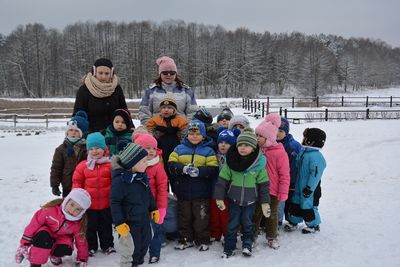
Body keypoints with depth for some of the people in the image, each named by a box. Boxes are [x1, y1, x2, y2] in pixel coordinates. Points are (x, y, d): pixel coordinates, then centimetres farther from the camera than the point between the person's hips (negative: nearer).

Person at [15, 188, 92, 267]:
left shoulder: (77, 224, -19)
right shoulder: (51, 209, -28)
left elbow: (81, 241, -7)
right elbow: (34, 225, -22)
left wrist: (82, 260, -7)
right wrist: (24, 244, -21)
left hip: (61, 238, 2)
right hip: (44, 234, -2)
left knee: (66, 249, -30)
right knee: (43, 237, -36)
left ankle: (54, 255, 5)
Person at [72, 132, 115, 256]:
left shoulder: (110, 165, -9)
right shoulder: (82, 166, -6)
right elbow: (77, 182, 0)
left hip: (106, 204, 0)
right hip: (89, 204, 0)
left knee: (106, 226, 17)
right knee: (90, 227, 16)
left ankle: (107, 245, 35)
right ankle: (91, 247, 34)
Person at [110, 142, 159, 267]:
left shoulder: (142, 176, 1)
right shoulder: (120, 180, -24)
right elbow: (115, 203, -20)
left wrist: (154, 209, 18)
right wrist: (119, 223, -20)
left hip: (144, 220, 8)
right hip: (129, 223, -8)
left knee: (144, 244, 23)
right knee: (131, 250, 5)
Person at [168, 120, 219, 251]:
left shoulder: (208, 151, -1)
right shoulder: (179, 149, 3)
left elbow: (213, 169, -10)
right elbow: (171, 165, -5)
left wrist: (199, 171, -24)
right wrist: (183, 169, -23)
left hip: (201, 193, -2)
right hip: (183, 192, 2)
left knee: (201, 217, 8)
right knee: (184, 216, 14)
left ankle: (202, 240, 24)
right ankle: (185, 239, 30)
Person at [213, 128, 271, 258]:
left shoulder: (259, 163, -12)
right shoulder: (230, 161, -11)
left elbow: (263, 184, -4)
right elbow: (222, 180, -5)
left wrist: (265, 202, -2)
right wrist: (219, 198, -5)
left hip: (250, 200, 0)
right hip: (234, 199, 1)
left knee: (247, 223, 14)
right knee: (232, 224, 9)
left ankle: (247, 245, 31)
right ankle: (229, 248, 21)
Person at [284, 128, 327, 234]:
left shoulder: (316, 157, -23)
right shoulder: (303, 152, 5)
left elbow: (316, 174, -24)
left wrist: (309, 188, -23)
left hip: (308, 189, -8)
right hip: (299, 187, 8)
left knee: (308, 206, 4)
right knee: (295, 203, 16)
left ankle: (313, 225, 25)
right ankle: (293, 222, 33)